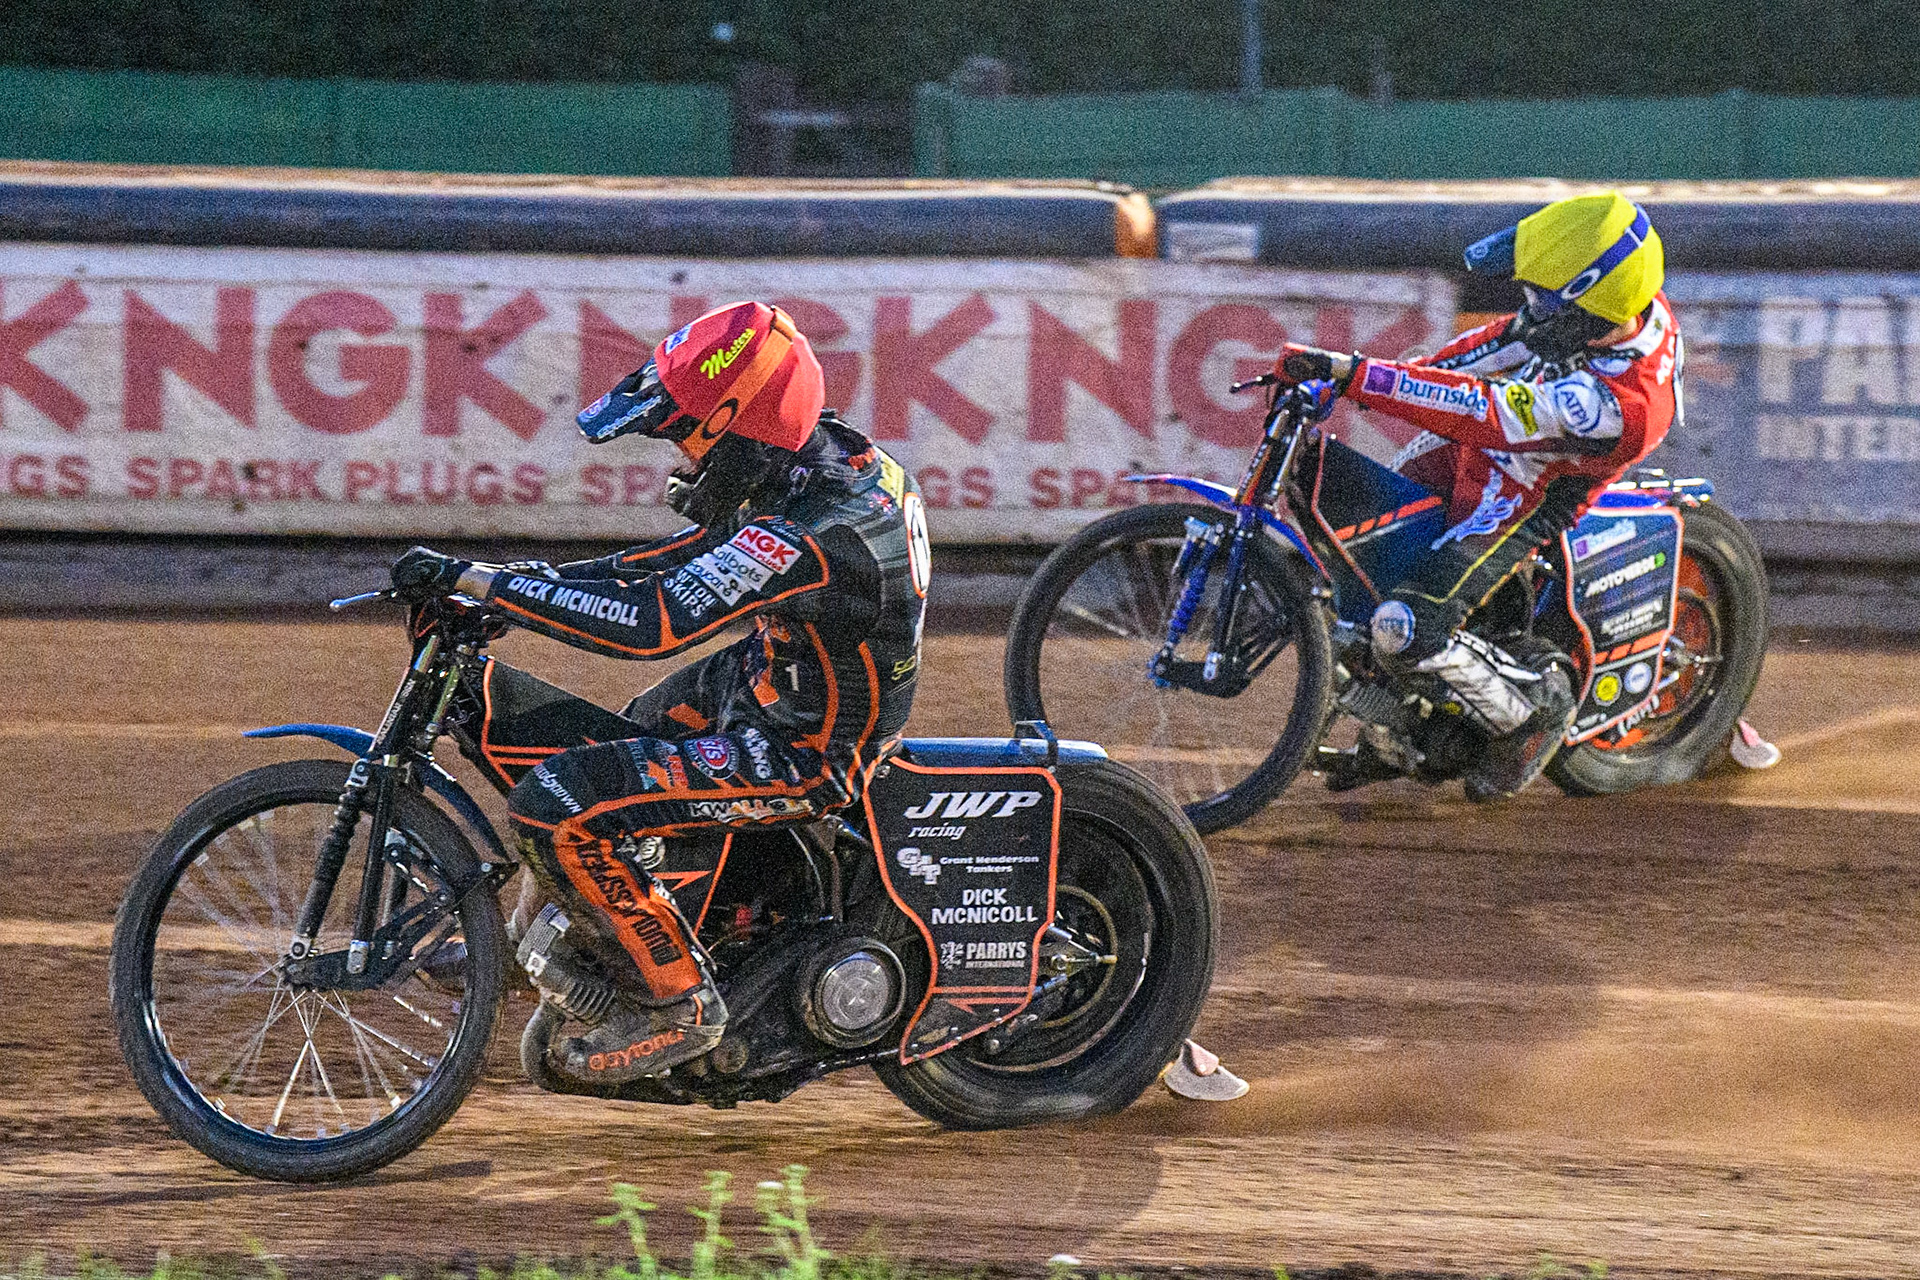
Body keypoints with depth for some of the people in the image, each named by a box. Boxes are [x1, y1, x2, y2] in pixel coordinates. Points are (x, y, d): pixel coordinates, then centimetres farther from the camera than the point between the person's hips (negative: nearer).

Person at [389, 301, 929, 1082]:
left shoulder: (807, 533, -32)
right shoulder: (832, 458, -2)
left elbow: (651, 622, -36)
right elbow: (678, 563, 10)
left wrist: (475, 579, -33)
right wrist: (527, 584, 3)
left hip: (803, 752, -10)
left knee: (554, 809, -17)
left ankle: (676, 1002, -4)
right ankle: (577, 922, 46)